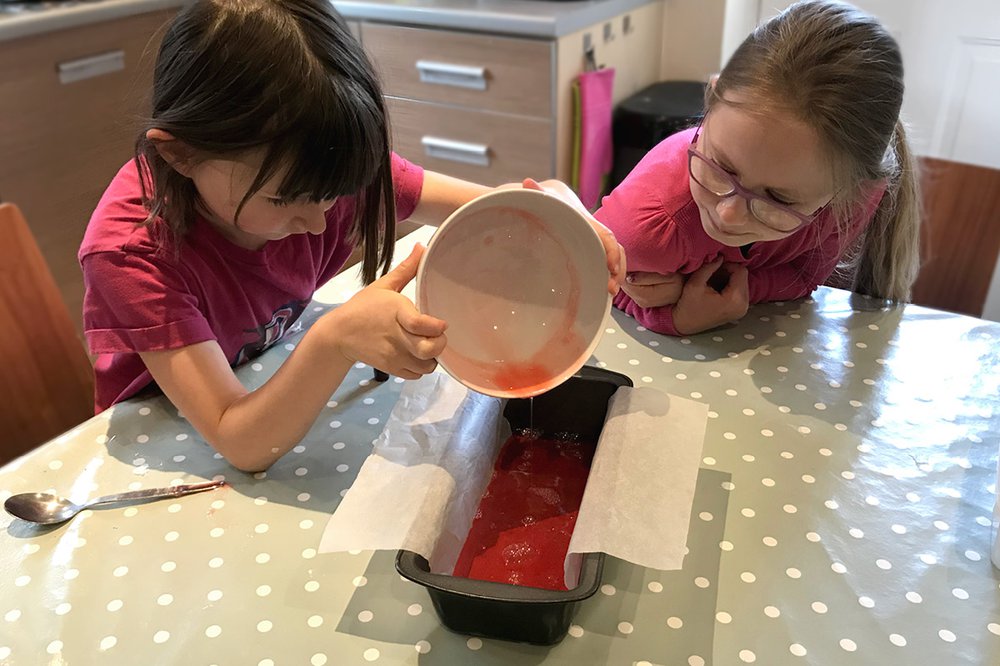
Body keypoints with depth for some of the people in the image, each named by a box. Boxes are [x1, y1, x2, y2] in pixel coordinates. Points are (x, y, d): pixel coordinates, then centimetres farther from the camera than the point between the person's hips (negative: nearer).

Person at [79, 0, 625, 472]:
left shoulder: (322, 170, -19)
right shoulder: (132, 249, -28)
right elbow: (241, 443, -32)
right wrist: (336, 342, -48)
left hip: (278, 397, 5)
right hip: (166, 454, -4)